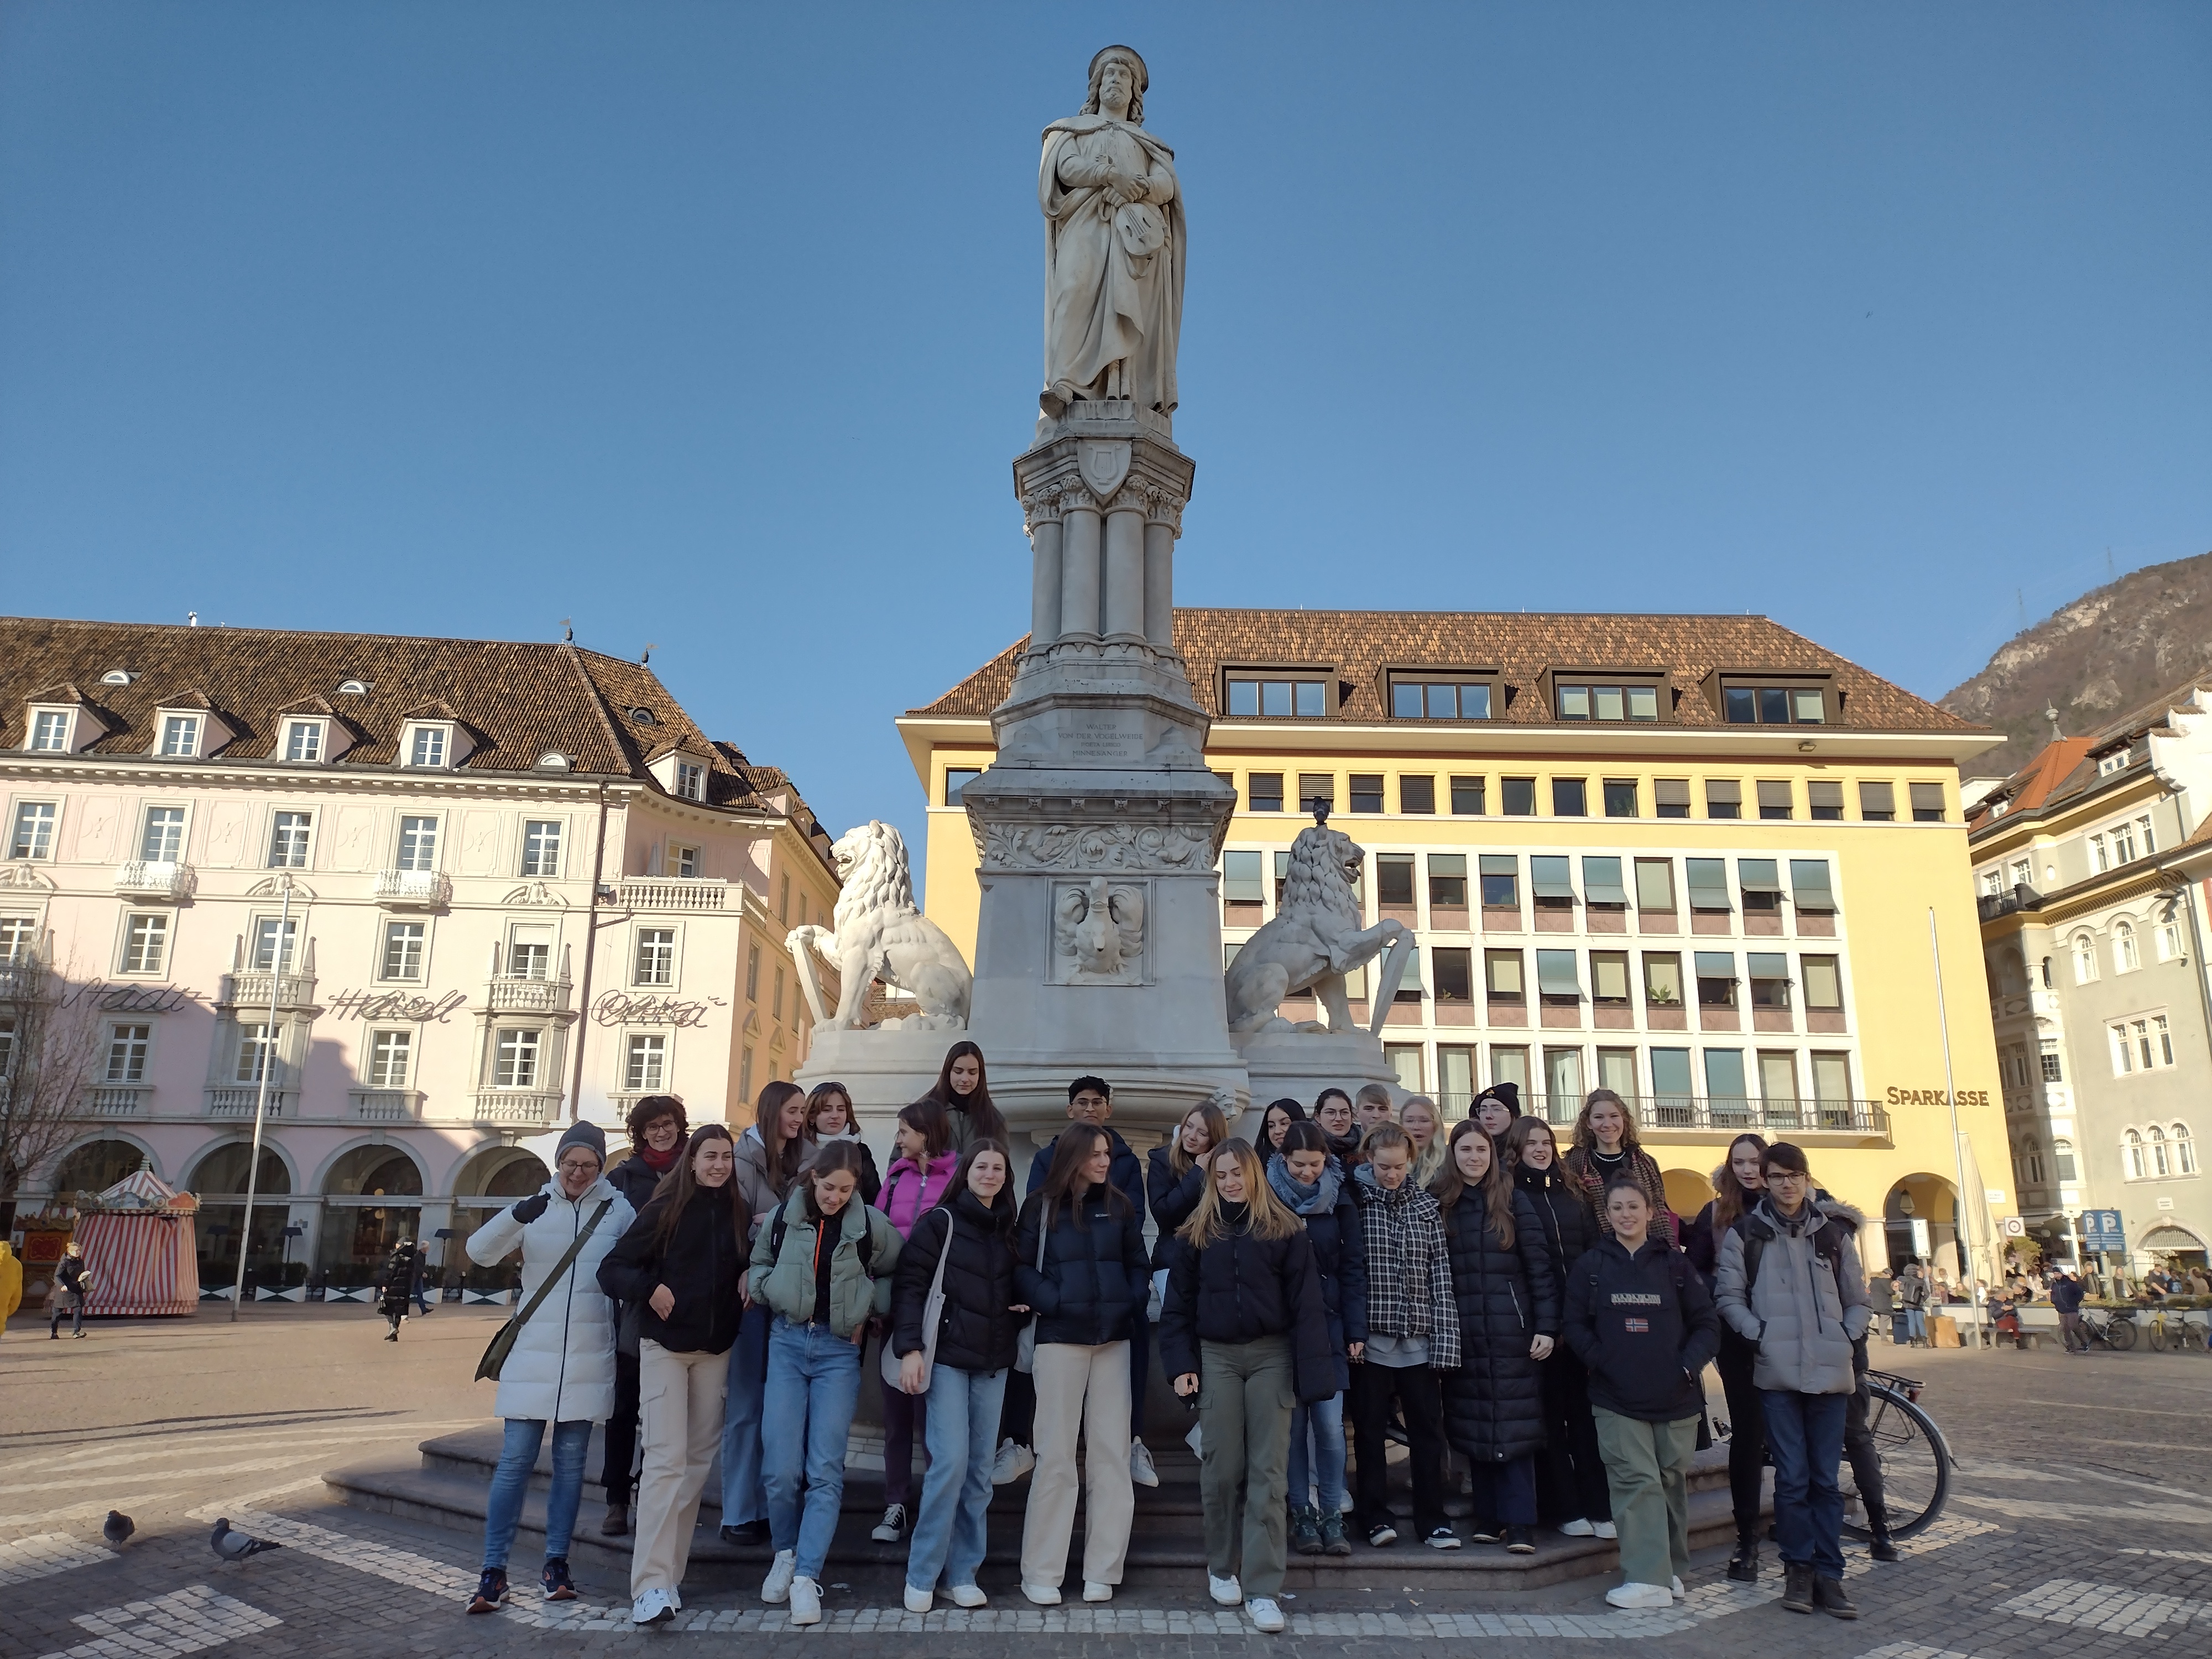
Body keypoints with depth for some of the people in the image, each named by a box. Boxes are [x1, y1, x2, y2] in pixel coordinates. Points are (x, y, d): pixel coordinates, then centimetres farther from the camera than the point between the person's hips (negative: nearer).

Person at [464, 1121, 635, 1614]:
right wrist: (515, 1217, -30)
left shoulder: (618, 1210, 0)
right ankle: (493, 1571, 5)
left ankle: (556, 1562, 19)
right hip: (533, 1352, 0)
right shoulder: (536, 1209, 0)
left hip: (588, 1356, 0)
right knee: (516, 1460, -2)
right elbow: (479, 1252, -11)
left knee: (571, 1461, 8)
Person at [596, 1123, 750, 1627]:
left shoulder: (740, 1213, 4)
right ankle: (652, 1584, -12)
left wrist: (749, 1280, -3)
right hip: (665, 1344, -4)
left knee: (698, 1459, 8)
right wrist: (649, 1288, -23)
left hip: (715, 1349, 4)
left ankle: (670, 1570, 18)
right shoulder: (665, 1209, -7)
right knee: (666, 1460, -11)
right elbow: (612, 1268, -6)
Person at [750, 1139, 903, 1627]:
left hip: (839, 1350, -1)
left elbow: (898, 1276, 9)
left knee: (825, 1469, -6)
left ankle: (806, 1577, -2)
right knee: (781, 1465, -2)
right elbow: (759, 1264, 15)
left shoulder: (871, 1225, -5)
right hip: (787, 1341, 1)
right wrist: (771, 1290, -5)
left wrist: (870, 1311, -2)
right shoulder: (784, 1216, -1)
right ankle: (785, 1554, 21)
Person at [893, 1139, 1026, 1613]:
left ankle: (962, 1573, 15)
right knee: (951, 1461, -12)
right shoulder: (939, 1222, -3)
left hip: (993, 1362, 5)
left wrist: (1022, 1306, 2)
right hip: (947, 1356, -5)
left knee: (980, 1469, 5)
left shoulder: (1008, 1230, 13)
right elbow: (911, 1285, -8)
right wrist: (910, 1348, -17)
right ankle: (922, 1576, 2)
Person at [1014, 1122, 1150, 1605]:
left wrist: (1133, 1305, -4)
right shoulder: (1041, 1207, -1)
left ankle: (1102, 1570, 13)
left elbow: (1138, 1264, 11)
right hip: (1061, 1339, -3)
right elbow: (1023, 1269, -3)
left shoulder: (1120, 1207, 8)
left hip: (1113, 1339, 3)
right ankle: (1041, 1573, 9)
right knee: (1056, 1454, 0)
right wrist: (1056, 1303, -16)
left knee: (1111, 1452, 4)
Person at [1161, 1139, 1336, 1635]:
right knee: (1222, 1468, 6)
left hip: (1271, 1355, -1)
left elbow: (1306, 1305, -2)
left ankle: (1262, 1589, 2)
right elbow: (1178, 1305, 6)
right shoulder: (1195, 1235, 5)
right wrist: (1182, 1363, -4)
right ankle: (1221, 1568, 26)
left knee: (1268, 1471, -2)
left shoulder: (1286, 1231, 0)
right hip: (1216, 1356, 1)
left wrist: (1312, 1371, -9)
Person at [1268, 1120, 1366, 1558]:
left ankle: (1332, 1516, 9)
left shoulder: (1340, 1200, 3)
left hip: (1328, 1325, 1)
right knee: (1294, 1424, 3)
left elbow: (1353, 1267, 4)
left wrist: (1356, 1330, -1)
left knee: (1330, 1425, -3)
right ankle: (1302, 1516, 14)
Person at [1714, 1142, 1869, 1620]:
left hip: (1830, 1372, 2)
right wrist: (1762, 1335, -8)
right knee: (1792, 1477, 0)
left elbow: (1856, 1298, 17)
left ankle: (1829, 1574, 13)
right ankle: (1799, 1569, 13)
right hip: (1777, 1373, -2)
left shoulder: (1833, 1232, 10)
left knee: (1826, 1478, 5)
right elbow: (1728, 1297, 3)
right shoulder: (1745, 1233, 3)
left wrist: (1847, 1339, 3)